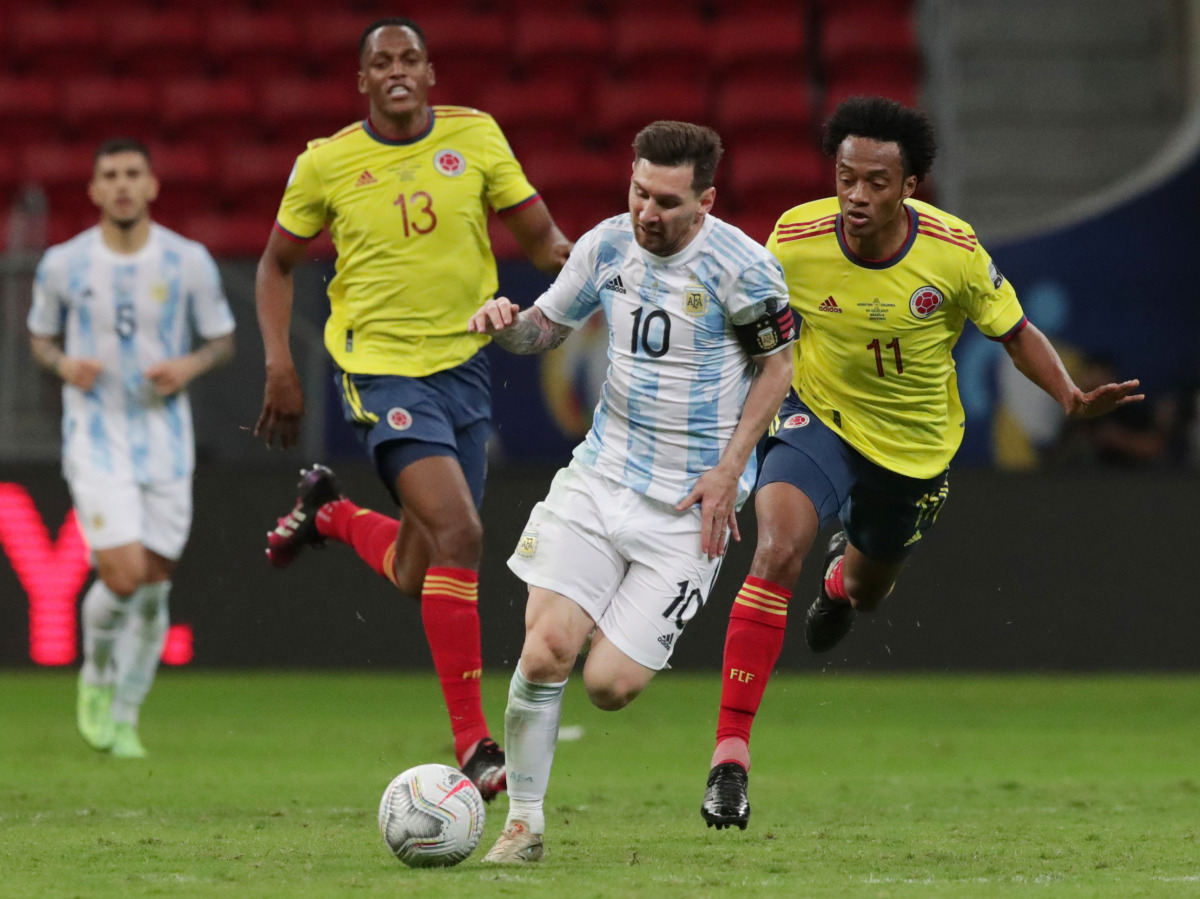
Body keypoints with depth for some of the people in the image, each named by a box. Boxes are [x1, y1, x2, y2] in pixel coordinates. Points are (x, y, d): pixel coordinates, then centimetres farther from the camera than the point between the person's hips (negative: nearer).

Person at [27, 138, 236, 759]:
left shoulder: (188, 262, -1)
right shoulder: (63, 265, -2)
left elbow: (223, 340, 9)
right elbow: (40, 336, 12)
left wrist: (190, 366, -12)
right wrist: (64, 364, -10)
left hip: (166, 440, 2)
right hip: (96, 439, -2)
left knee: (154, 585, 2)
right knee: (123, 574, -18)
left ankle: (125, 719, 18)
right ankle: (97, 677, 12)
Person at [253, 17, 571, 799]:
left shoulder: (475, 136, 1)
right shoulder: (327, 163, -4)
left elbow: (538, 234, 6)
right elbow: (277, 264, 9)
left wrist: (572, 261, -16)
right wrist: (280, 367, 0)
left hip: (465, 363, 4)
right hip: (383, 368, -4)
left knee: (418, 577, 9)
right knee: (459, 533, -24)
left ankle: (328, 513, 42)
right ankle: (473, 743, -19)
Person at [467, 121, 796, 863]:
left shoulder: (740, 267, -15)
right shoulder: (608, 245, 0)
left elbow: (779, 364, -3)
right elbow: (547, 327, 15)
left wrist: (727, 472, -9)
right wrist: (507, 325, -9)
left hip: (689, 503, -4)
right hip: (601, 473, 4)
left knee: (609, 686, -10)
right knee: (546, 649, -12)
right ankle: (524, 823, 2)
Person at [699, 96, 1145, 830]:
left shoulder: (955, 253, -24)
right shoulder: (795, 241, -23)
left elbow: (1016, 333, -9)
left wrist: (1072, 397, -24)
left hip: (916, 441, 2)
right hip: (822, 416, -2)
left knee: (866, 590, 24)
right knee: (779, 552, -29)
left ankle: (847, 578, 69)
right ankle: (731, 755, -27)